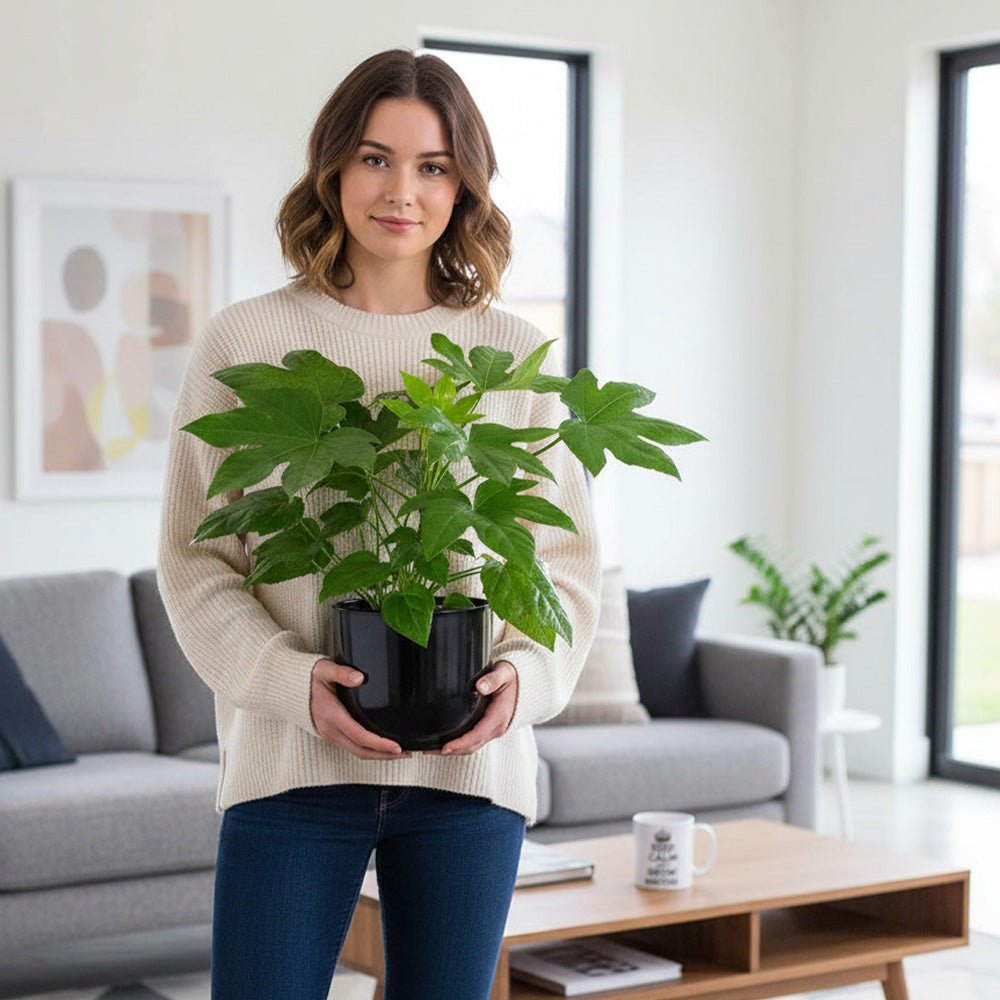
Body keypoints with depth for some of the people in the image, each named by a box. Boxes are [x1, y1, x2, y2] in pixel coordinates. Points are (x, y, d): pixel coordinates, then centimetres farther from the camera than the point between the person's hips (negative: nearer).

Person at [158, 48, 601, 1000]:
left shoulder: (515, 358, 8)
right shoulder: (244, 343, 2)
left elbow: (569, 559, 9)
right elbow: (194, 561, 1)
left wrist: (524, 676, -10)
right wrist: (293, 681, -15)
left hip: (470, 766, 2)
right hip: (290, 758, -2)